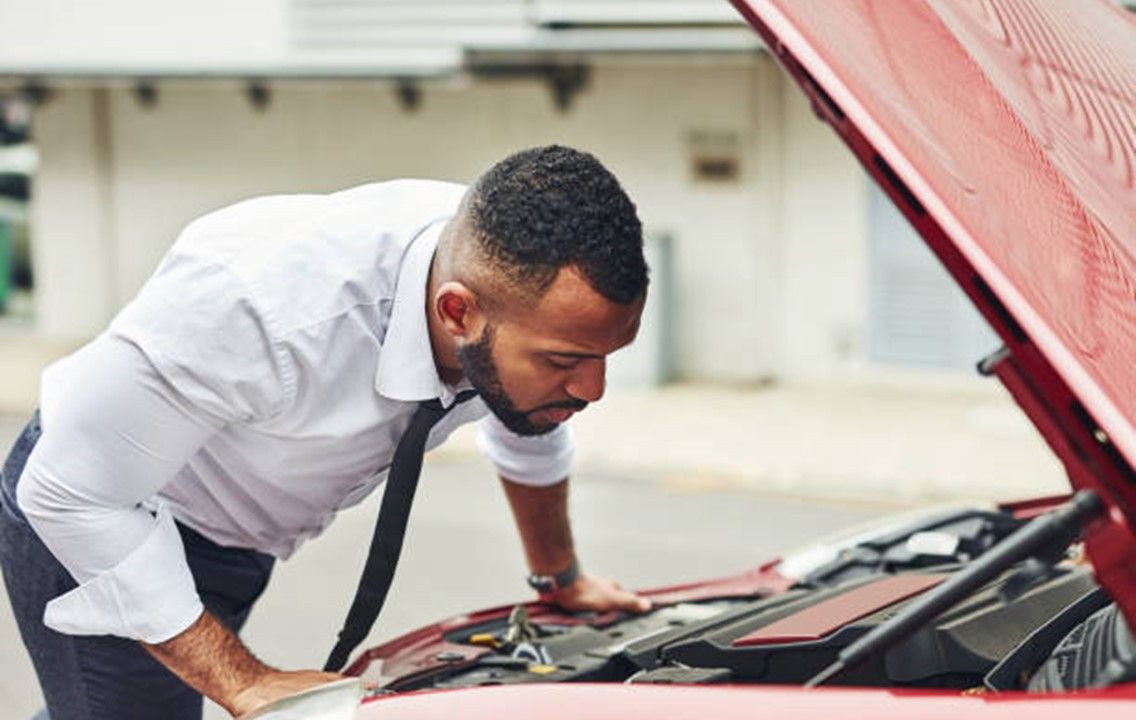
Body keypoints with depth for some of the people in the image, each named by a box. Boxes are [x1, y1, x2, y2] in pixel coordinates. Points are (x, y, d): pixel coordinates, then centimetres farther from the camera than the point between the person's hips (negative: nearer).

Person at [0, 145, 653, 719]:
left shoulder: (519, 280, -21)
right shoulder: (264, 310, -43)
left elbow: (529, 438, 3)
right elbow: (72, 492, -33)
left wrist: (561, 581, 20)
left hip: (240, 540, 7)